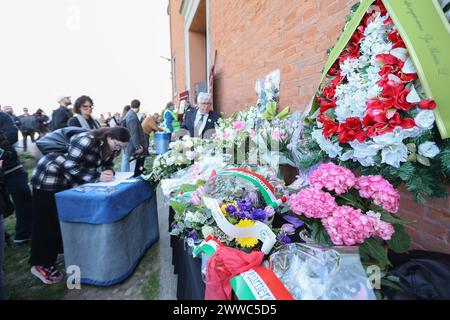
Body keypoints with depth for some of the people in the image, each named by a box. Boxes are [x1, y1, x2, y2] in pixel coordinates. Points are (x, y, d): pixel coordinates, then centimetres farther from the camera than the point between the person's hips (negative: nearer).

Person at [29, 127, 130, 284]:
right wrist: (97, 177, -36)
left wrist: (108, 172, -24)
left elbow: (107, 164, 0)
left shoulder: (110, 147, -6)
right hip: (49, 178, -8)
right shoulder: (87, 140, -33)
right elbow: (70, 166, -33)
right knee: (47, 222, -2)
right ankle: (40, 264, 10)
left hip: (69, 181, 8)